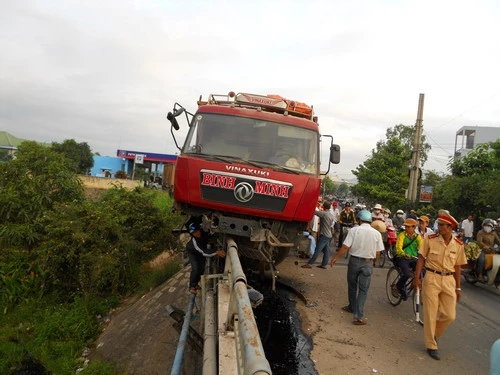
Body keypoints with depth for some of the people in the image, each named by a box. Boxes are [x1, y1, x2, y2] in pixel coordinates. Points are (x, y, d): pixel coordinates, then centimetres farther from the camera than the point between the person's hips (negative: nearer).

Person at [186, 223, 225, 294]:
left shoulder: (205, 233, -31)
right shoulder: (194, 241, -43)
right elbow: (204, 253, -48)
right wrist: (216, 252, -59)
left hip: (202, 249, 5)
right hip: (192, 252, -5)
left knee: (202, 268, 2)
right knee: (195, 268, -17)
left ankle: (195, 283, 24)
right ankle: (192, 286, 3)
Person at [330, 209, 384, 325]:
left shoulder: (354, 230, -10)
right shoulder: (376, 233, -5)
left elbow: (345, 247, -13)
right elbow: (378, 252, -2)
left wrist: (335, 257, -2)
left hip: (354, 260, 0)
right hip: (368, 263, 0)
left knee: (352, 286, 19)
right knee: (363, 289, 5)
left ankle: (352, 307, 37)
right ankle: (358, 316, -1)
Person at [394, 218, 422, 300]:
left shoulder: (418, 237, 8)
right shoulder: (402, 235, -3)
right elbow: (398, 248, -17)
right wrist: (404, 254, -38)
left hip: (414, 259, 3)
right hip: (402, 258, -3)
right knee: (406, 274, -25)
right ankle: (398, 287, 2)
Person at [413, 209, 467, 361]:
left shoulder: (458, 245, 0)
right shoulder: (430, 239, -8)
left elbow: (457, 267, 8)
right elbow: (421, 258, -3)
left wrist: (458, 287, 10)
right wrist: (417, 277, -9)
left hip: (449, 281, 3)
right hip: (432, 279, -2)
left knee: (449, 315, 3)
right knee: (430, 314, 4)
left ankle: (433, 333, 32)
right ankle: (431, 346, 20)